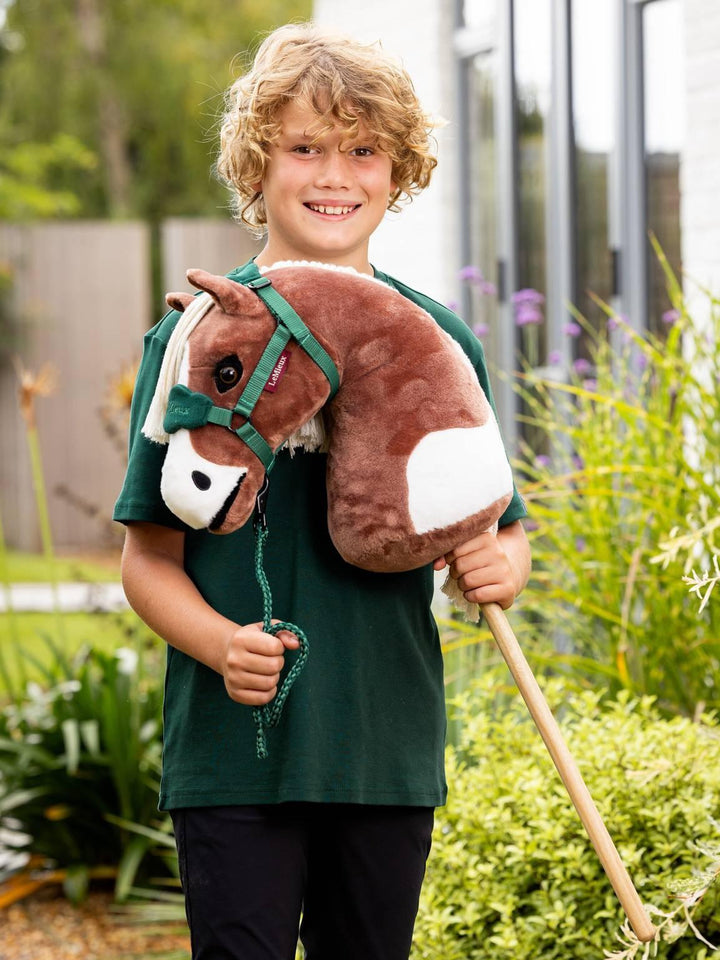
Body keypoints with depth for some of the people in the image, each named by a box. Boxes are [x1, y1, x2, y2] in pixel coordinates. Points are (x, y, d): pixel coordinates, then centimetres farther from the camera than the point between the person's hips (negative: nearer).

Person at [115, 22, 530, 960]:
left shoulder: (440, 341, 7)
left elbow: (500, 527, 14)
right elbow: (150, 556, -1)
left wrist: (502, 565, -9)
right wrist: (222, 644, -20)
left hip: (392, 750, 3)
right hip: (236, 750, -3)